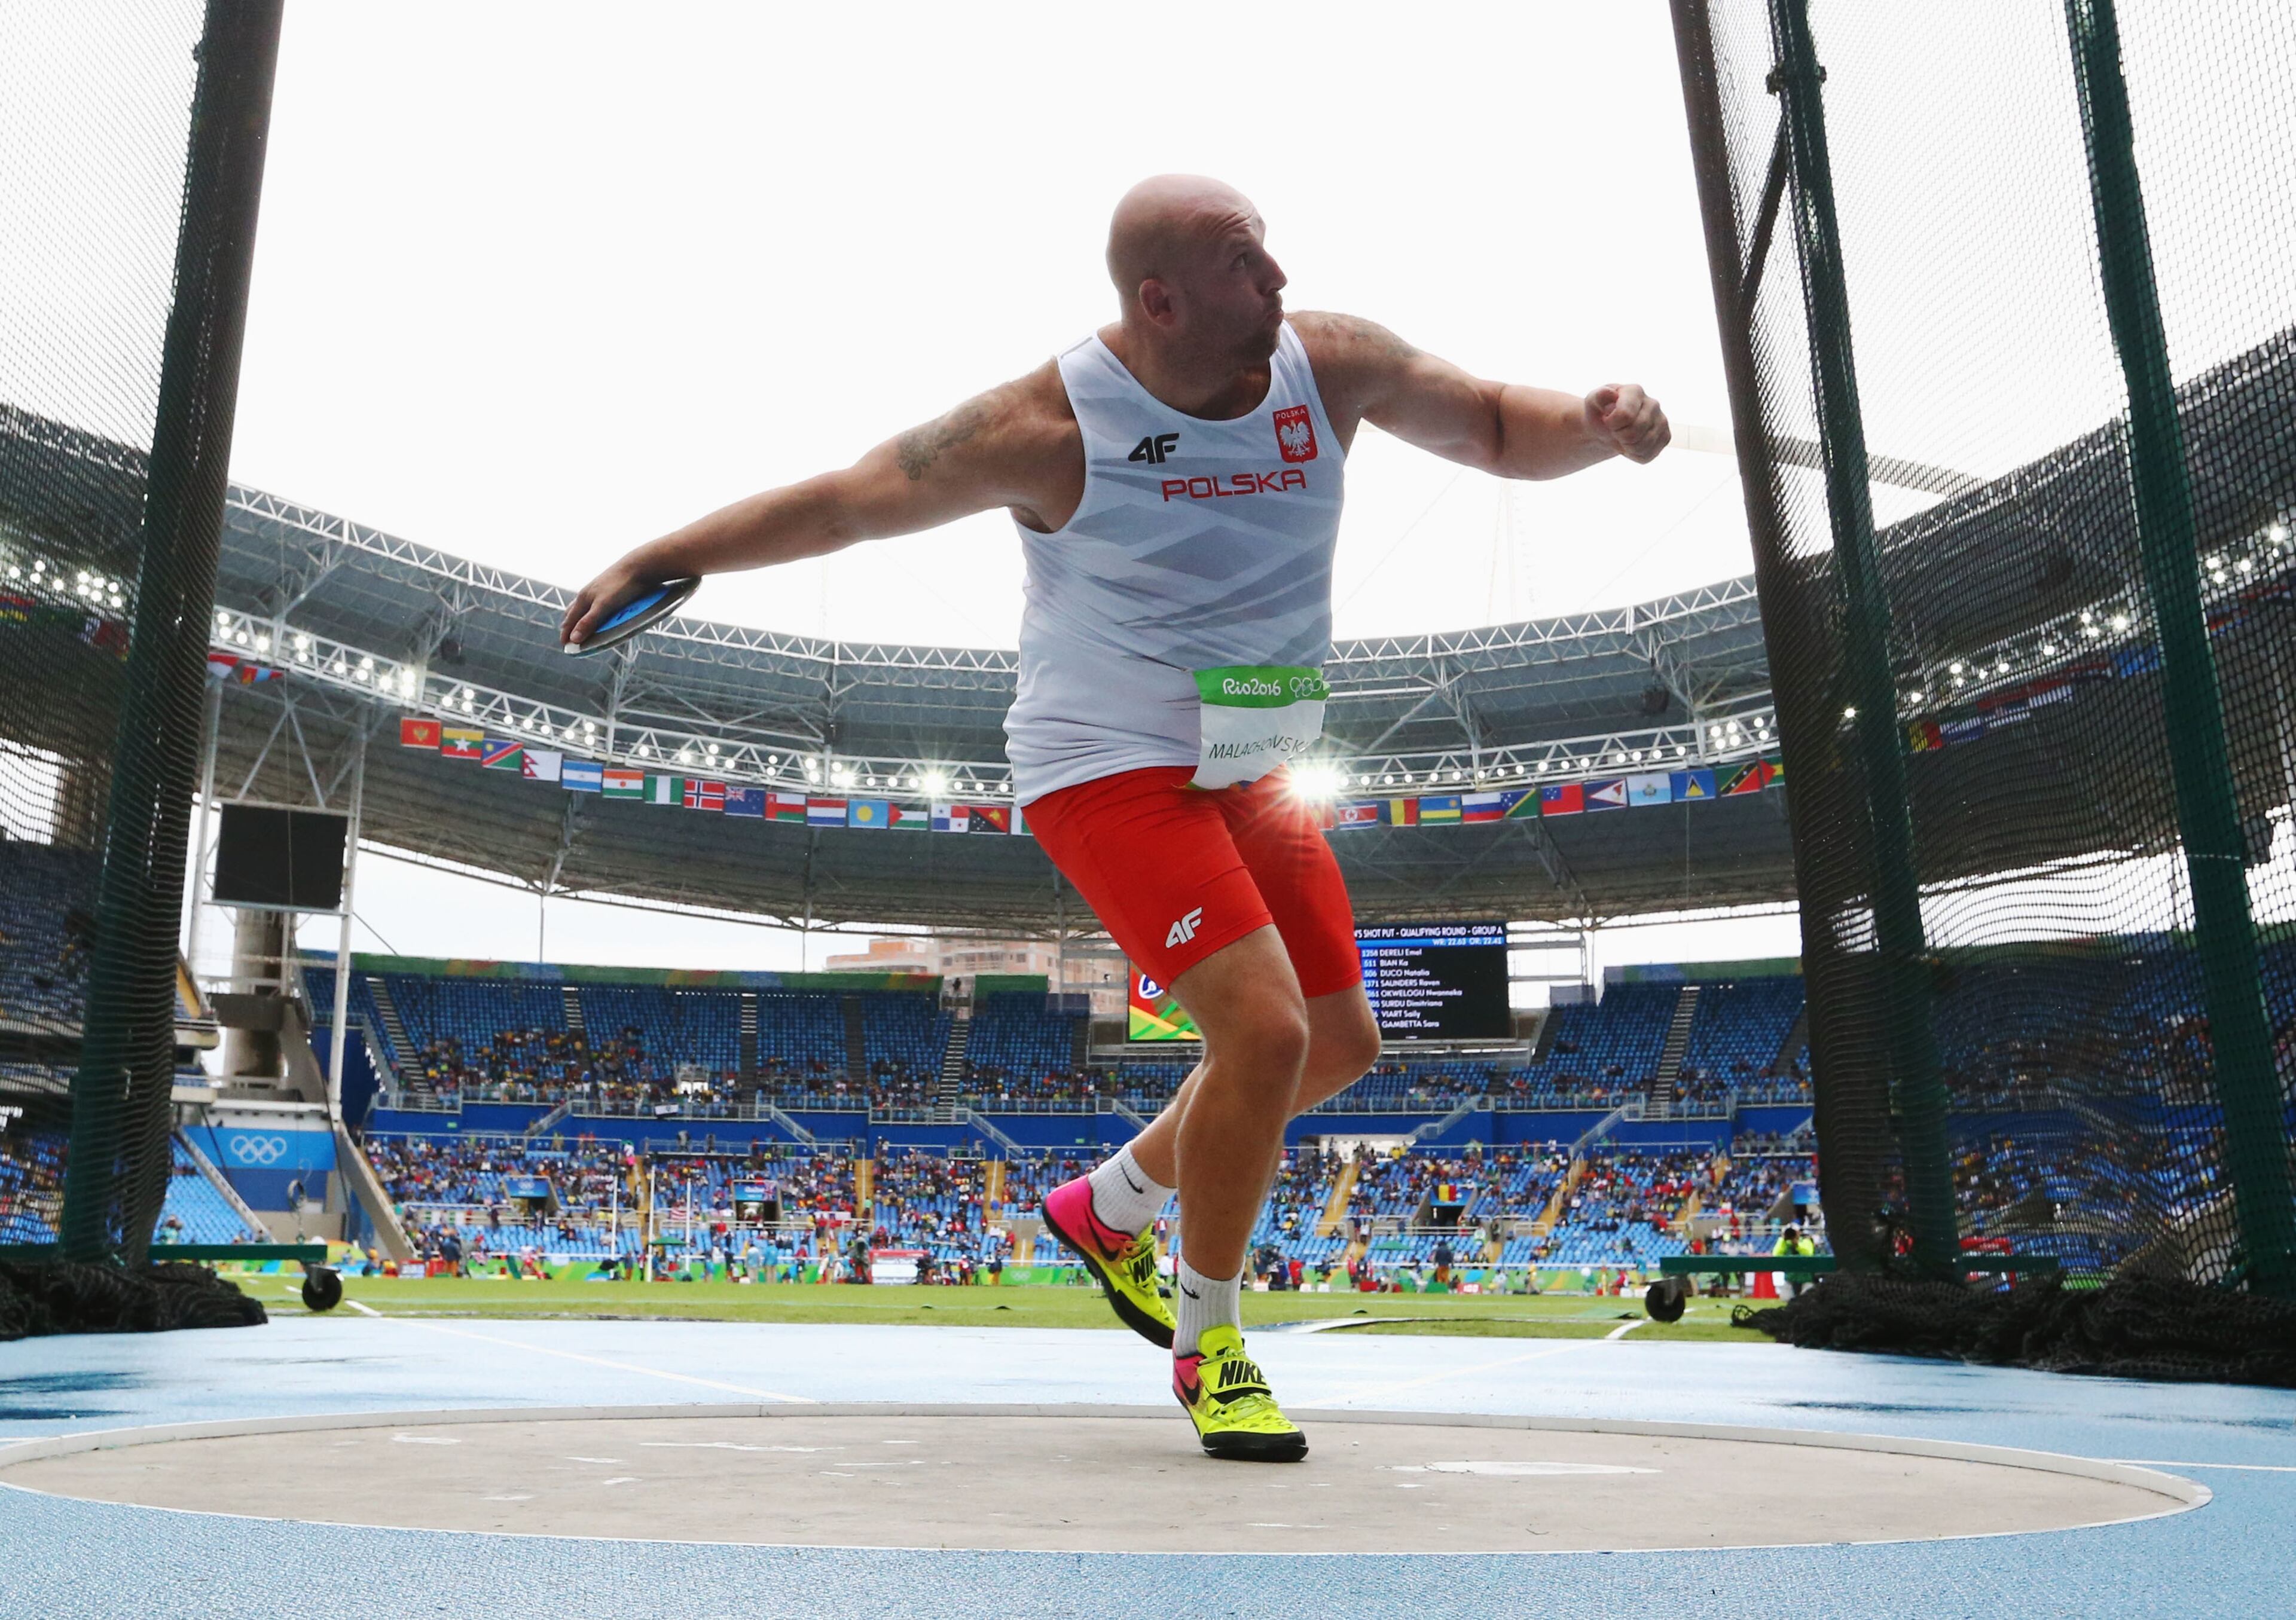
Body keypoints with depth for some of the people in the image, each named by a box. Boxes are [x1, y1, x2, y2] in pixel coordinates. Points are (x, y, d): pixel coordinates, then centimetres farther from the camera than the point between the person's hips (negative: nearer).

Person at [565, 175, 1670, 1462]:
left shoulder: (1333, 364, -7)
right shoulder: (1052, 425, -19)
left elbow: (1499, 429, 3)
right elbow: (841, 502, -9)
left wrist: (1598, 424, -19)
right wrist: (658, 561, -6)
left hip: (1249, 773, 7)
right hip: (1113, 769, -7)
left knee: (1340, 1044, 13)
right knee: (1265, 1029, -21)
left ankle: (1110, 1208, 33)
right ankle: (1209, 1345, 2)